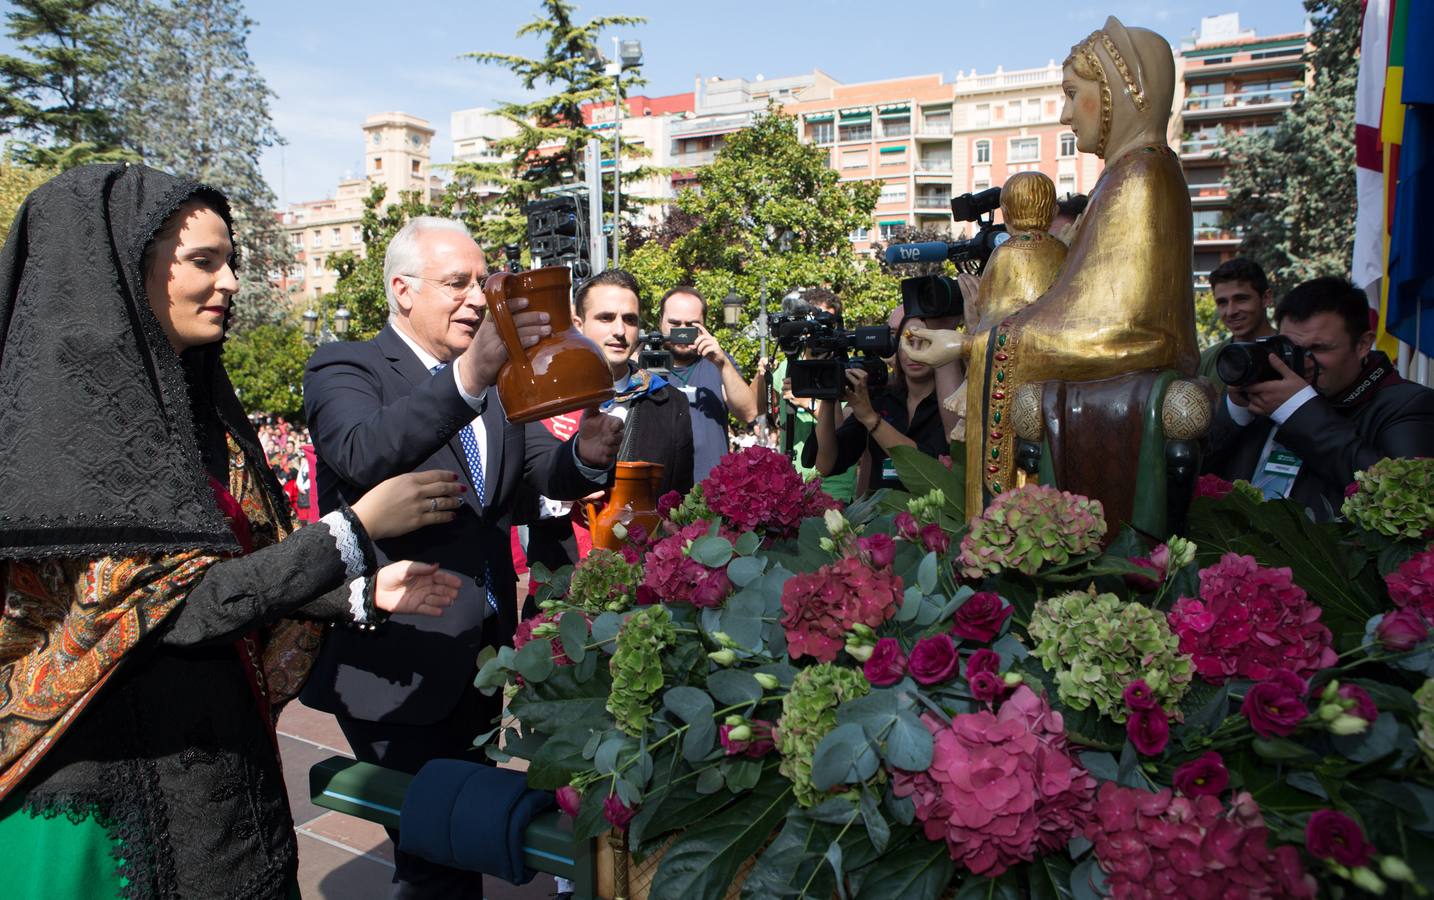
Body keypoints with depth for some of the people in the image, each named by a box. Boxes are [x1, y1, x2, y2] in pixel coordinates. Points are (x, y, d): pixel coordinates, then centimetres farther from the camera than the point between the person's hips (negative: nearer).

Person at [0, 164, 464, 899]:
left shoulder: (192, 397, 5)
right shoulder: (62, 411, -18)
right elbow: (178, 606, -23)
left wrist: (365, 593, -7)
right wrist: (358, 528, -21)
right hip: (112, 782, -7)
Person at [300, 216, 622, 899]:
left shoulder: (494, 380, 10)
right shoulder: (344, 368, -10)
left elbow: (544, 470, 1)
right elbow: (361, 456, -32)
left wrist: (586, 455, -22)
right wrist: (468, 376, -46)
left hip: (478, 659, 7)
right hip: (396, 669, -6)